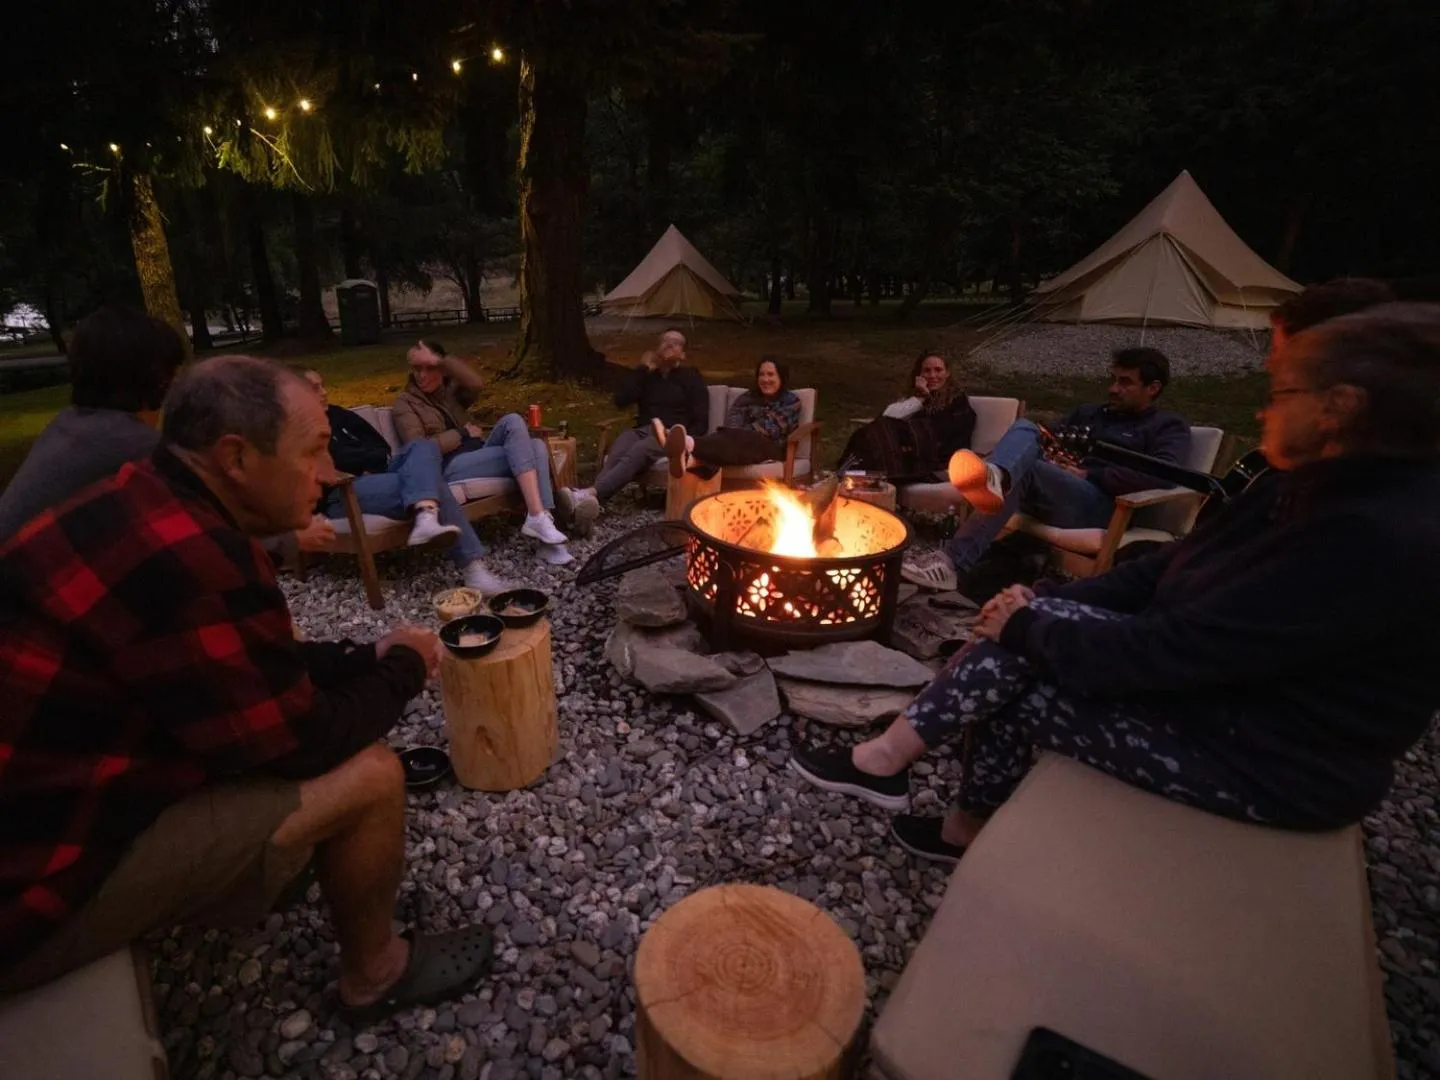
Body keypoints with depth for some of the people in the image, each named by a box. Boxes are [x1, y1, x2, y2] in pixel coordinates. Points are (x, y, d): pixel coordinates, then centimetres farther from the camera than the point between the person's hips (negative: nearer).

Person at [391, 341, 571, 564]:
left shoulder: (451, 390, 21)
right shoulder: (405, 403, 8)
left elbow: (477, 384, -5)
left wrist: (440, 361, -10)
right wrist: (463, 433, -4)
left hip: (478, 456, 6)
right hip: (449, 467, -6)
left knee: (537, 447, -22)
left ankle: (540, 519, -34)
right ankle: (537, 518, -36)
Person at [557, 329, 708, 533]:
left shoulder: (691, 378, 15)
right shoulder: (648, 375, 25)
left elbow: (701, 423, 5)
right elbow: (620, 400, 7)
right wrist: (643, 368, 8)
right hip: (642, 431, 4)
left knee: (637, 452, -38)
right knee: (615, 454, -34)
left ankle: (590, 494, -63)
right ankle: (590, 503, -62)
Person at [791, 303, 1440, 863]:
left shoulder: (1384, 538, -29)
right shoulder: (1323, 487, 1)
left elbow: (1169, 652, -30)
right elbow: (1171, 568, 4)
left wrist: (1029, 627, -17)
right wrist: (1044, 608, -6)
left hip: (1275, 760, -8)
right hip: (1223, 674, 8)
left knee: (1013, 691, -11)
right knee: (1028, 629, -6)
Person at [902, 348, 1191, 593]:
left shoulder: (1169, 427, 14)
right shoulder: (1086, 413, 33)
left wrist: (1089, 476, -10)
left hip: (1098, 504, -5)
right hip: (1046, 490, 5)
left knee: (1021, 468, -33)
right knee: (1025, 428, -23)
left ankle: (954, 564, -51)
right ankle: (993, 477, -61)